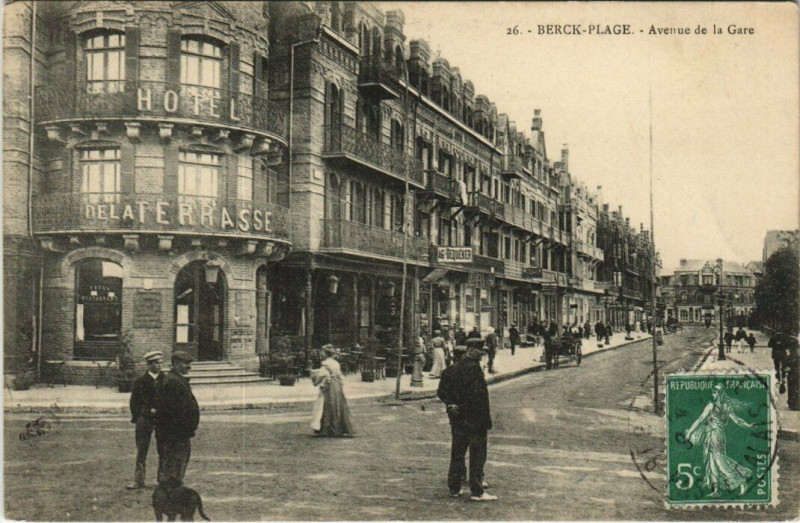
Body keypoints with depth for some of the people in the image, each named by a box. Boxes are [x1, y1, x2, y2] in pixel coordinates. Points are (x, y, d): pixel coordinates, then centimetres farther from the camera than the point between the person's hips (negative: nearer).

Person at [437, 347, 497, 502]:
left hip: (455, 419, 6)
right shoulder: (475, 369, -12)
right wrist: (487, 424, -15)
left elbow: (441, 392, 8)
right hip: (473, 420, -6)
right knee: (477, 454, 2)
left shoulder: (450, 371, 8)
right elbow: (481, 397, -17)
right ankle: (477, 491, 3)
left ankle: (454, 488, 22)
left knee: (457, 453, 16)